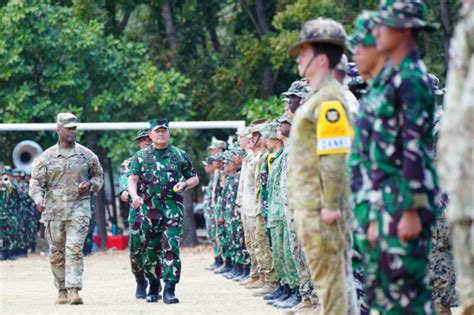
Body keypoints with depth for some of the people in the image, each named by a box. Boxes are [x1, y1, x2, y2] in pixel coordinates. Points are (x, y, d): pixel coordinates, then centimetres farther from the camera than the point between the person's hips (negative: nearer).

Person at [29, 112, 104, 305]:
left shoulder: (87, 155, 7)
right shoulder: (46, 157, 5)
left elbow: (99, 175, 19)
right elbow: (36, 181, 4)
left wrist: (90, 184, -3)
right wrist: (38, 199, -16)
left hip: (79, 208, -1)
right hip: (53, 210, 2)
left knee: (74, 248, -15)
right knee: (56, 253, 6)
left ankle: (74, 289, -20)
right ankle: (62, 290, 18)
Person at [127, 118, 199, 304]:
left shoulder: (179, 155, 9)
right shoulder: (140, 156, 9)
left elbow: (195, 178, 17)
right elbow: (132, 179, -1)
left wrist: (185, 184, -6)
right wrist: (135, 196, -21)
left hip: (173, 207, -1)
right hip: (149, 209, 1)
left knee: (171, 247, -13)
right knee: (151, 250, 6)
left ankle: (169, 290, -16)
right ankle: (153, 287, 23)